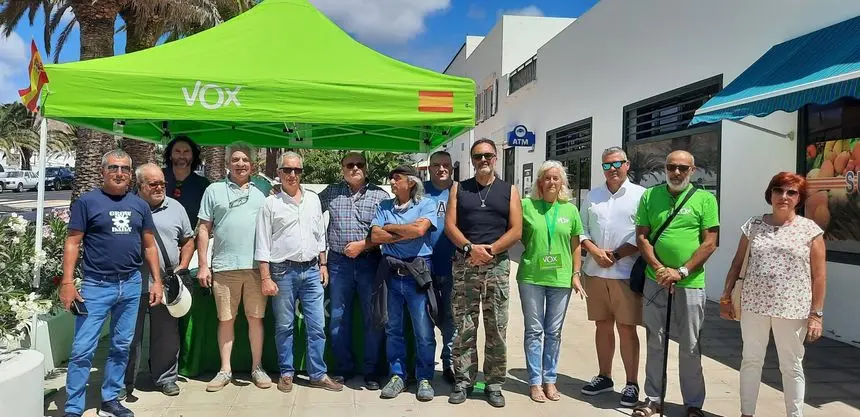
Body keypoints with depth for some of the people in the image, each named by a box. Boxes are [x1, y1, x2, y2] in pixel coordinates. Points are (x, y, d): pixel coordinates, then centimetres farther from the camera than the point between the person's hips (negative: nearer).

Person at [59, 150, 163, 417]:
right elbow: (72, 243, -5)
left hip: (131, 285, 4)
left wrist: (157, 280, 7)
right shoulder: (87, 202, -3)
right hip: (96, 285, -4)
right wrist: (67, 282, -13)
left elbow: (149, 245, 12)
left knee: (122, 346, 12)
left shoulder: (140, 205, 9)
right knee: (83, 349, -2)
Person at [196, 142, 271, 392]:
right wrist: (203, 265, -1)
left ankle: (257, 368, 17)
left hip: (256, 266, 1)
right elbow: (204, 229, 5)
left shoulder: (261, 192, 12)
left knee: (256, 318, 6)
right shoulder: (214, 190, 7)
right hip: (224, 267, -1)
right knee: (225, 319, 7)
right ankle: (225, 370, 18)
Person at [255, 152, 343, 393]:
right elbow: (263, 244, -4)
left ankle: (318, 374, 14)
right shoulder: (271, 203, -2)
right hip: (283, 271, -3)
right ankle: (286, 373, 22)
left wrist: (323, 265, 11)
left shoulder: (313, 199, 9)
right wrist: (266, 278, -8)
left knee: (317, 326, 4)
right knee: (284, 326, 7)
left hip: (311, 270, 3)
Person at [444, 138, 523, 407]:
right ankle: (463, 381, 14)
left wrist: (490, 249, -13)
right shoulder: (459, 189, 11)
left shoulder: (509, 190, 8)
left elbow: (516, 231, 0)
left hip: (497, 265, 0)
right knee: (464, 327, 3)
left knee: (497, 329, 3)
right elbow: (449, 225, 1)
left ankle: (494, 384, 14)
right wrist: (470, 248, -15)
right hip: (464, 264, 1)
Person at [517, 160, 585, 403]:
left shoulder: (570, 209, 5)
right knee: (534, 330, 4)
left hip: (560, 279, 2)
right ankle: (535, 381, 13)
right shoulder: (527, 205, -2)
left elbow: (575, 245, 9)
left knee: (554, 332, 10)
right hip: (531, 277, -2)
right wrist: (529, 250, -2)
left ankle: (550, 379, 21)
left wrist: (575, 275, 5)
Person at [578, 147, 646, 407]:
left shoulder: (640, 195, 0)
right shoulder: (592, 196, 13)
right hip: (595, 272, 4)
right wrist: (595, 251, -6)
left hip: (626, 273, -4)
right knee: (602, 325, 13)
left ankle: (632, 384, 11)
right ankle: (604, 377, 25)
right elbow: (581, 229, 11)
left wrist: (616, 255, -12)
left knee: (626, 328, -1)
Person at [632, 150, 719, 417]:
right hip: (655, 281, 2)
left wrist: (681, 272, -13)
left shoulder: (705, 199, -1)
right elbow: (641, 237, 2)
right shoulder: (650, 196, 4)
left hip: (691, 283, -2)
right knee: (655, 343, 10)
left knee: (690, 347, 7)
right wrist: (659, 269, -10)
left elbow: (710, 243, -5)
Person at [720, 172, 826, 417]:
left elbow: (819, 275, -2)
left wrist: (816, 314, -5)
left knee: (791, 366, 11)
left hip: (792, 310, -2)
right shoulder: (753, 225, 4)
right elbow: (737, 263, 8)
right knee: (751, 360, 13)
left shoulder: (810, 230, -2)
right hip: (753, 306, 2)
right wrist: (726, 298, 5)